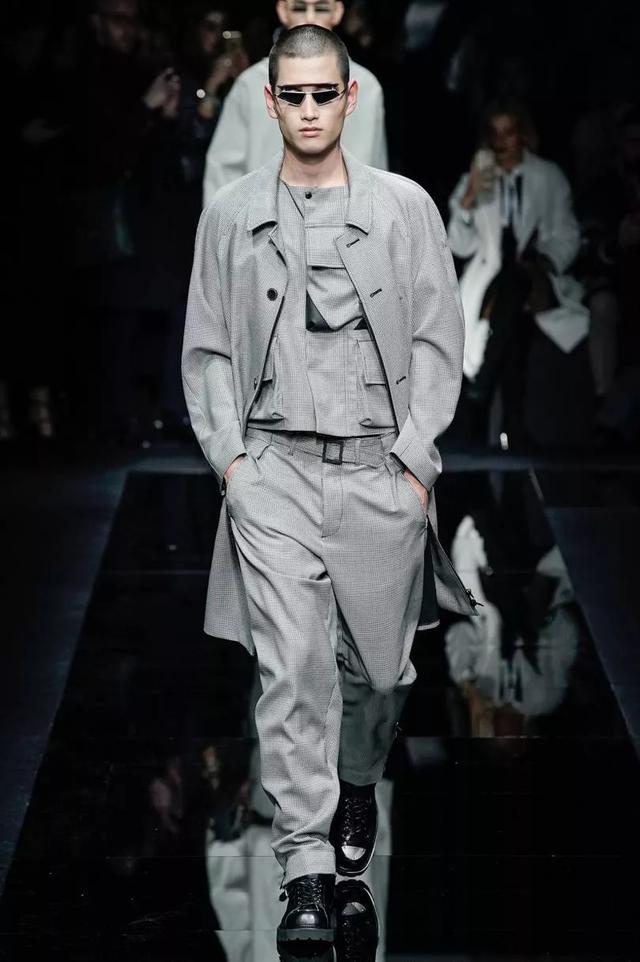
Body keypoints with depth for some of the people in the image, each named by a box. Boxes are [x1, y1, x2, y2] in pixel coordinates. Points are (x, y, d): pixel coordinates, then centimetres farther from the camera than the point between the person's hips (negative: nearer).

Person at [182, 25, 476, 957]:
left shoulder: (404, 207, 3)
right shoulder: (230, 215, 7)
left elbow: (438, 341, 2)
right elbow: (207, 349, 10)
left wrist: (414, 460, -5)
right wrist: (228, 454, -2)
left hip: (380, 469, 0)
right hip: (273, 468, 0)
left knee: (378, 662, 9)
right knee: (291, 669, -8)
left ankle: (358, 783, 41)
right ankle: (308, 874, -4)